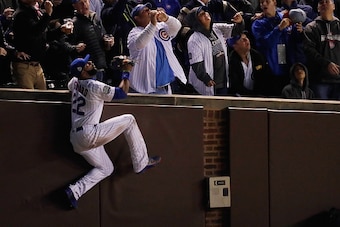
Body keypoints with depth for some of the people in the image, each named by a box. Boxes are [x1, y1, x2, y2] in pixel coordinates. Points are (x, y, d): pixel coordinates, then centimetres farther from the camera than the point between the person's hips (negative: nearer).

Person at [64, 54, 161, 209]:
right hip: (89, 134, -9)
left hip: (76, 140, 9)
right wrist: (126, 72, 1)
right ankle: (141, 163, 4)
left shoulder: (75, 82, 11)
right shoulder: (95, 86, -14)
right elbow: (122, 93, -9)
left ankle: (74, 191, 0)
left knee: (106, 168, 19)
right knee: (129, 120, 1)